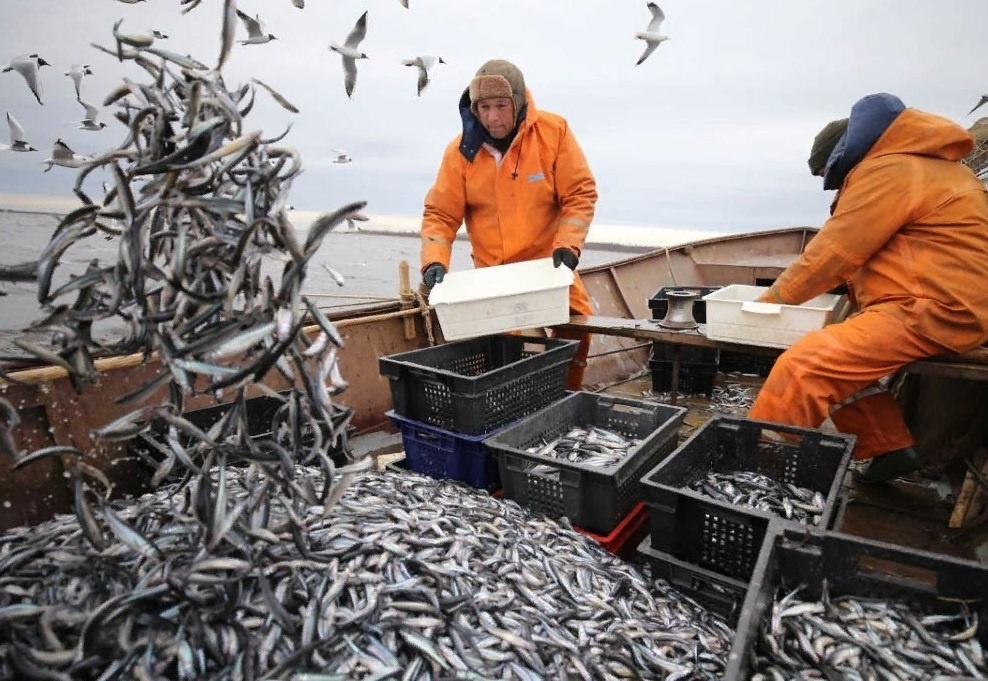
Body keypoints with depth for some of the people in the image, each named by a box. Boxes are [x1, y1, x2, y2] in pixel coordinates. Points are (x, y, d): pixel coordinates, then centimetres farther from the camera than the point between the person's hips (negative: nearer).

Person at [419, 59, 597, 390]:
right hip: (491, 273, 0)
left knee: (575, 328, -6)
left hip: (549, 265, 0)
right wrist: (434, 262, -19)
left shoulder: (554, 130, -9)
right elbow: (440, 213, -4)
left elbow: (580, 194, -6)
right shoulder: (461, 150, -7)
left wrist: (568, 245, -20)